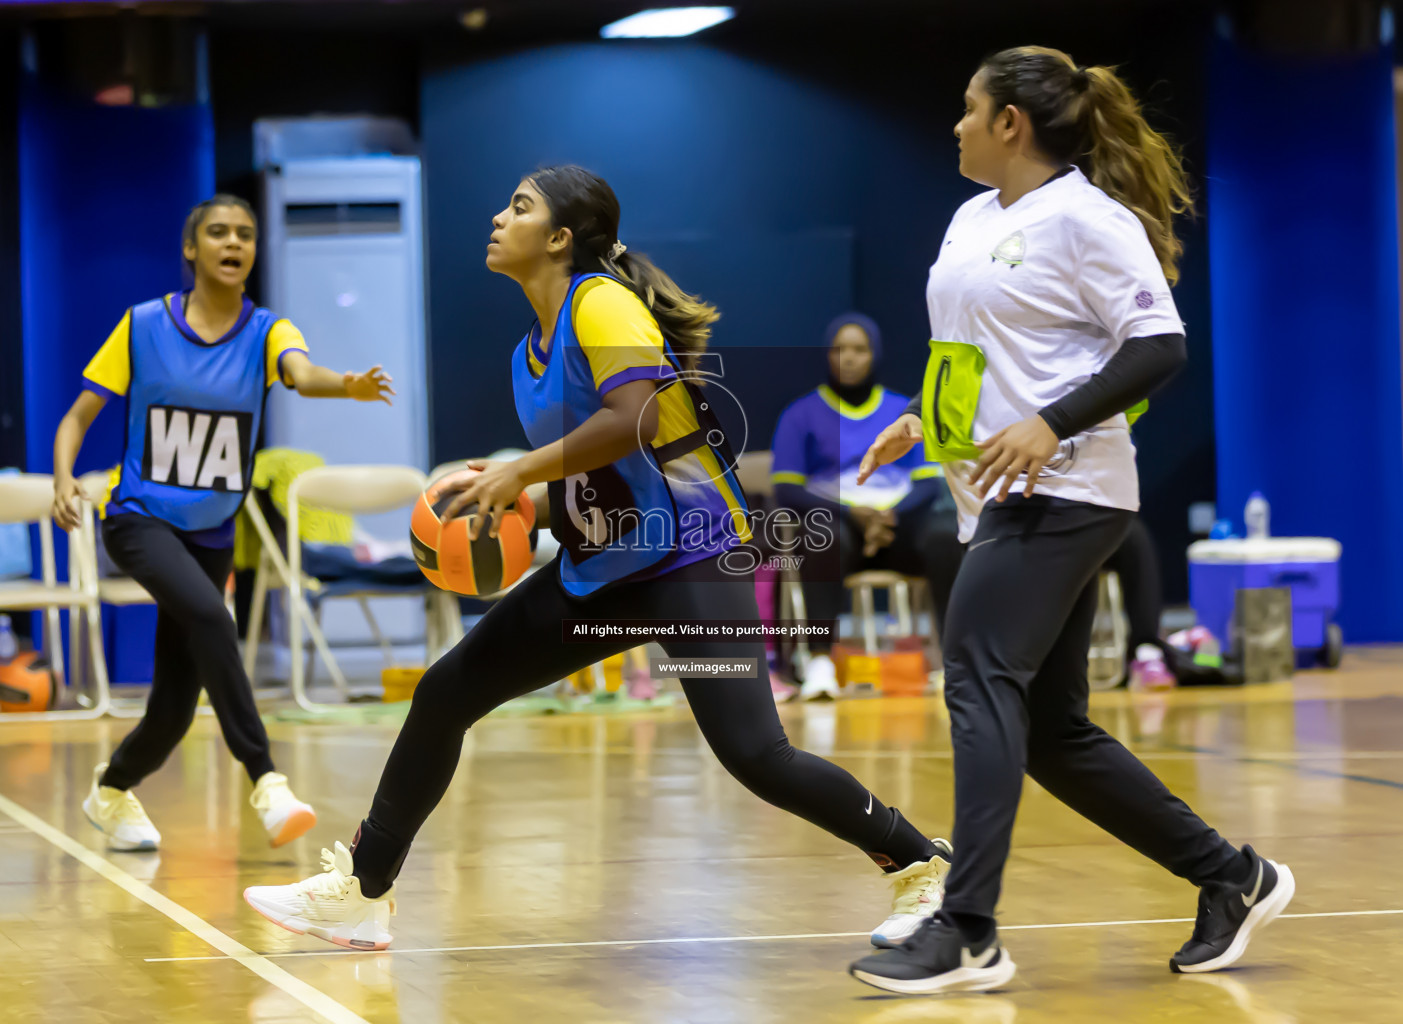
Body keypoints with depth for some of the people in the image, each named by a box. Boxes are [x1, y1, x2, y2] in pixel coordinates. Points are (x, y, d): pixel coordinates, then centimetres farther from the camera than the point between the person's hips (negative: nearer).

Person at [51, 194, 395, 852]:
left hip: (210, 536, 3)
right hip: (139, 519, -3)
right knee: (208, 616, -33)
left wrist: (348, 386, -50)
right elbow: (77, 418, 0)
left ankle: (111, 791, 36)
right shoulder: (143, 325, -5)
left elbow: (304, 374, -27)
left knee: (176, 707, 4)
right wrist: (63, 480, -20)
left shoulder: (266, 333, -4)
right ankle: (266, 784, -36)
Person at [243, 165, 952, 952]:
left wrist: (524, 471, -22)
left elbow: (636, 417, -29)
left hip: (690, 558, -9)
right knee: (445, 694, 7)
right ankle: (362, 893, 18)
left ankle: (923, 865, -3)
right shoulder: (530, 353, 12)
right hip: (599, 570, 9)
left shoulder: (602, 303, -13)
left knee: (754, 754, -20)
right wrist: (506, 491, 3)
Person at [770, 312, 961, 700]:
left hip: (900, 521, 2)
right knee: (825, 538, -39)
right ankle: (819, 661, -47)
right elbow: (786, 491, 1)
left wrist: (892, 515, -12)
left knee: (945, 537, -33)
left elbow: (928, 484, 10)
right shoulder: (801, 415, 10)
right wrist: (852, 514, -14)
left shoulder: (904, 412, 17)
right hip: (836, 519, -2)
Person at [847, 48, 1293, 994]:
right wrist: (922, 419, 15)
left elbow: (1161, 347, -15)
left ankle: (968, 933, -23)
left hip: (1060, 493, -9)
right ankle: (1233, 878, 19)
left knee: (980, 681, -20)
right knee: (1051, 731, 8)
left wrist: (1051, 424, -24)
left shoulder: (1088, 218, -10)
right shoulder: (974, 220, 16)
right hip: (996, 498, 9)